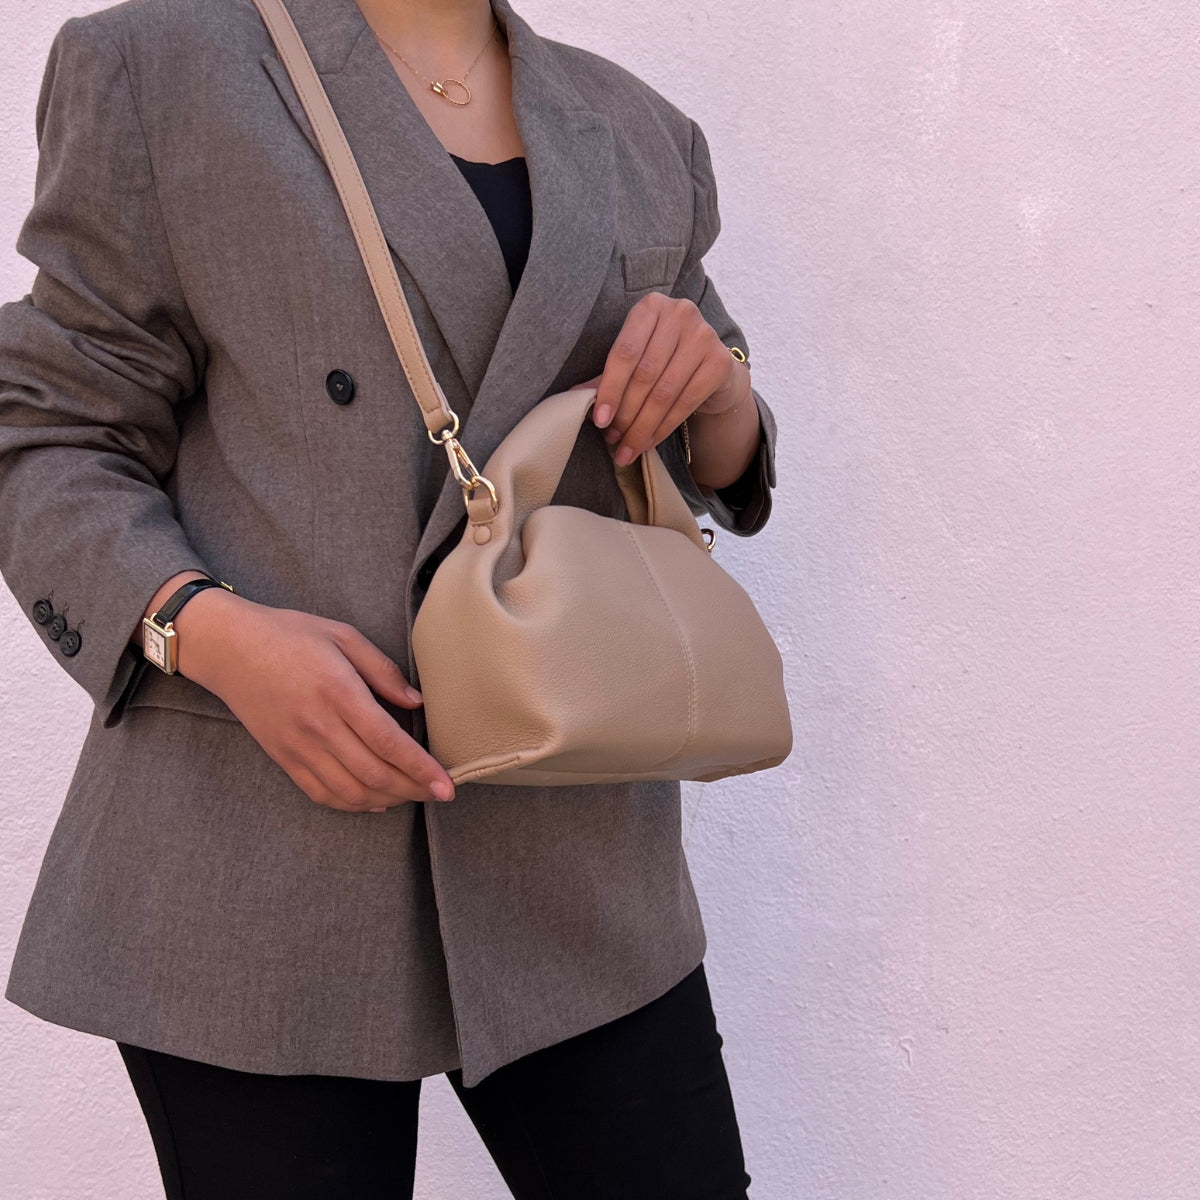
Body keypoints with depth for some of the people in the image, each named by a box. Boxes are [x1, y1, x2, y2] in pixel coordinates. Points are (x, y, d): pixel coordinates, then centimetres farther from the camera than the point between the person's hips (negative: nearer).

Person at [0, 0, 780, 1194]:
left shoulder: (641, 136, 13)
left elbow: (719, 469, 20)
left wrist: (713, 373, -4)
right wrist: (208, 629, -19)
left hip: (569, 848, 4)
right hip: (258, 861, -3)